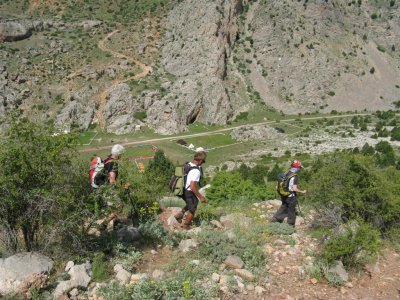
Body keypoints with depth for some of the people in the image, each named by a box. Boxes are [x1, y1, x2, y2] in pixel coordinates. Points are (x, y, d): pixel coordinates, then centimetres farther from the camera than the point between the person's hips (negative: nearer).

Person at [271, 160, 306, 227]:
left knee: (283, 207, 21)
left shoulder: (287, 173, 1)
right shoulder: (295, 176, -21)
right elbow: (295, 188, -24)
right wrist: (302, 191, -9)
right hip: (291, 196, -6)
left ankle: (275, 220, 18)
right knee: (291, 210, 11)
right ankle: (291, 225, 25)